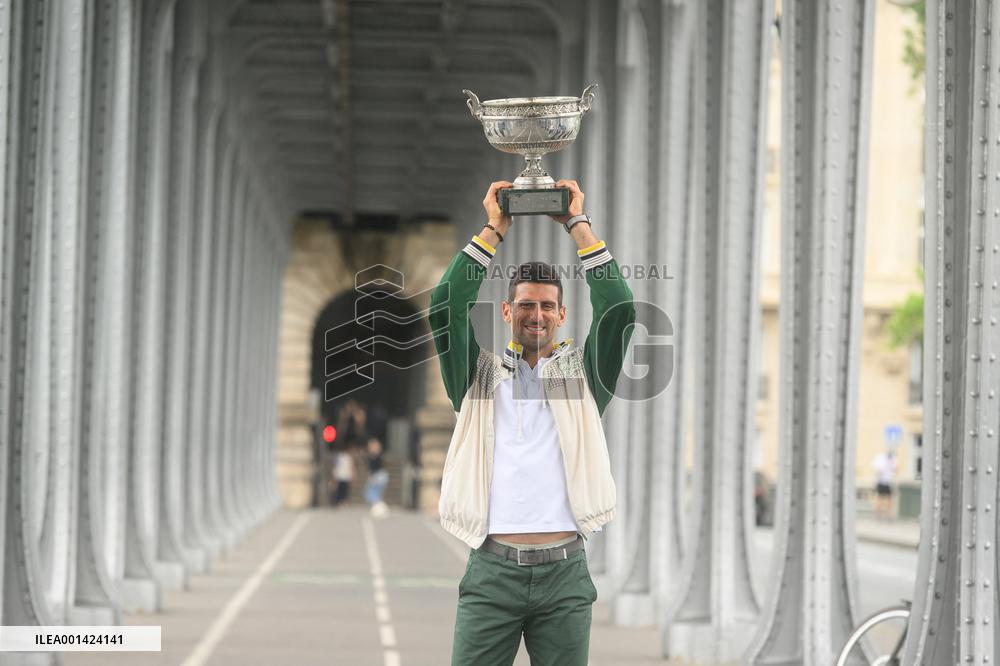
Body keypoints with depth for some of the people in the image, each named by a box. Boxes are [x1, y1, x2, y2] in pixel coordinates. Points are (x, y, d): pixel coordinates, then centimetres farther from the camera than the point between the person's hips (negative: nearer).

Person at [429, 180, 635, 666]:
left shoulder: (581, 372, 12)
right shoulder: (480, 374, 12)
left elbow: (618, 310, 1)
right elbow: (446, 307, -1)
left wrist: (578, 225, 4)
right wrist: (494, 229, 3)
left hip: (564, 572, 1)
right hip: (491, 570, -1)